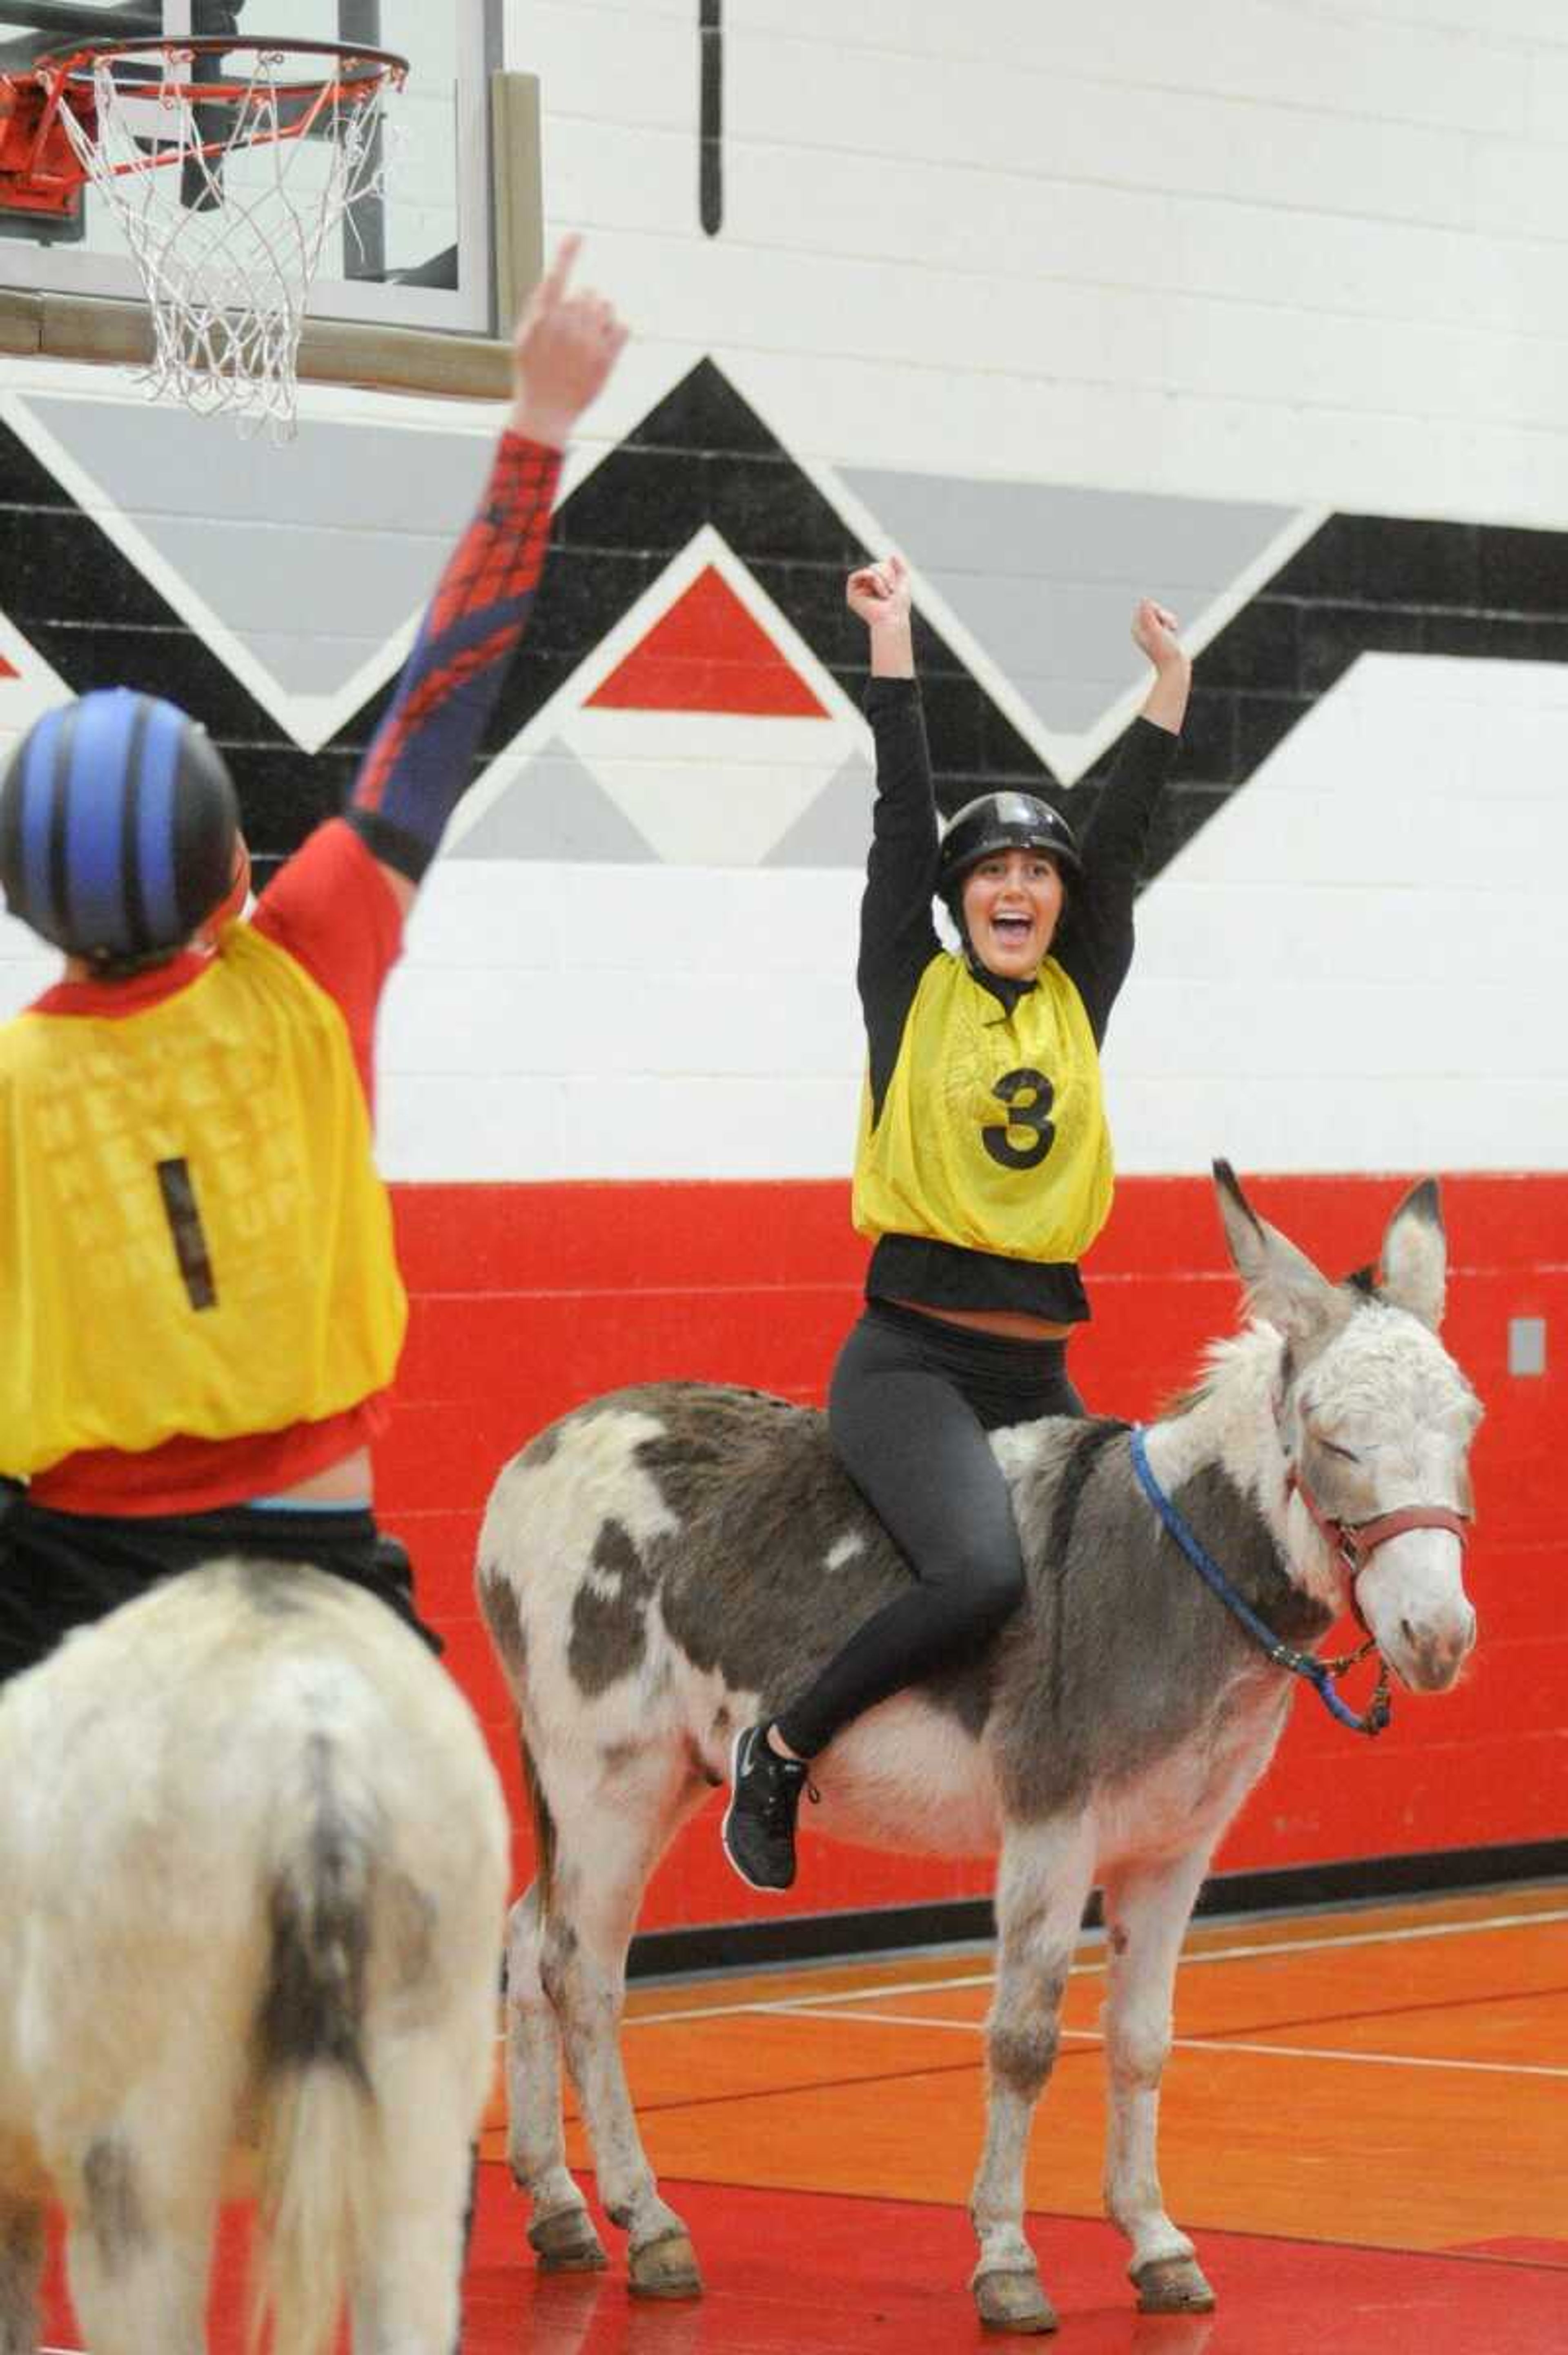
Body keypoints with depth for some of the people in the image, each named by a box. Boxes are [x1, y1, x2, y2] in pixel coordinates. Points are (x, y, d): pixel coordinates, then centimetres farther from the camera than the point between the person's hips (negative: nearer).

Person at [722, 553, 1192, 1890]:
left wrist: (1170, 685, 8)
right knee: (983, 1572, -29)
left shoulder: (1080, 1002, 12)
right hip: (911, 1357, -6)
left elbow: (1124, 836, 10)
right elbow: (902, 821, -3)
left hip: (1040, 1373, 6)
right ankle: (781, 1750, -11)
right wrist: (895, 646, -5)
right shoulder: (912, 989, 2)